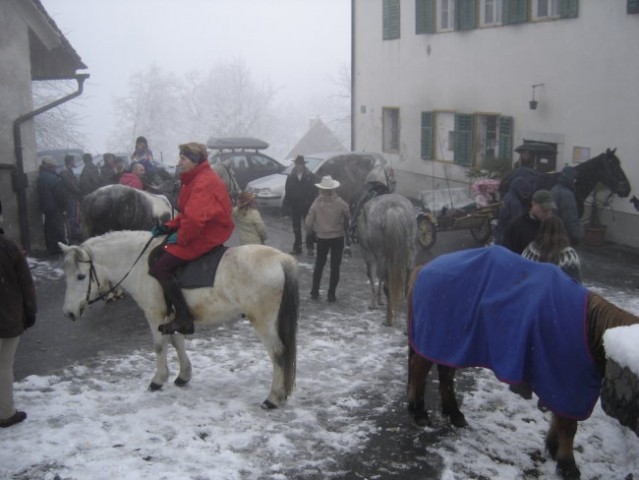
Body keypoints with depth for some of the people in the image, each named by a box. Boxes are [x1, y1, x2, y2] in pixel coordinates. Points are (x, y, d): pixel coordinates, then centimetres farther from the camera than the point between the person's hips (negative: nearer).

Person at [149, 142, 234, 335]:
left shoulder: (203, 182, -19)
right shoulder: (197, 179, 17)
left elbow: (194, 218, -28)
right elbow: (187, 212, 20)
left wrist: (181, 238, -15)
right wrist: (169, 226, 7)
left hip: (206, 236, -11)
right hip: (204, 231, 11)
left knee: (160, 268, -16)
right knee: (159, 252, 21)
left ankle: (184, 318, -14)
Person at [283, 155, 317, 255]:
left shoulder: (310, 177, -4)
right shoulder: (290, 177, 3)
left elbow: (314, 191, -5)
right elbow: (287, 193, 4)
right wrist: (287, 205, -2)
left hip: (307, 206, -2)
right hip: (295, 207, 3)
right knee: (296, 228, 10)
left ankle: (310, 247, 10)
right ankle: (297, 247, 19)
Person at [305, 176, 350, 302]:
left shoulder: (316, 203, -10)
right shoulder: (340, 203, -12)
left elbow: (308, 223, -8)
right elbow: (349, 218, -4)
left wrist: (309, 232, 11)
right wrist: (345, 228, 15)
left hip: (322, 238, 1)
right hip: (338, 237, -1)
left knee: (319, 264, 18)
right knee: (335, 266, 7)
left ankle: (314, 292, 20)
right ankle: (331, 294, 7)